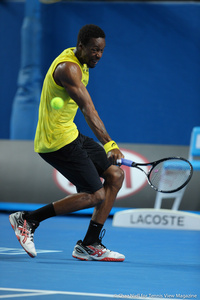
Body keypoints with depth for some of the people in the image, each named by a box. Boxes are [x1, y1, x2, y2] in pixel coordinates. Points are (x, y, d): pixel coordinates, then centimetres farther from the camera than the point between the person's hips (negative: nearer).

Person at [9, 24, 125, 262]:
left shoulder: (79, 63, 12)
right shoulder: (68, 68, -21)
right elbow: (88, 109, -31)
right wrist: (108, 144, -37)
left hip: (71, 135, 10)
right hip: (57, 142, -10)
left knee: (115, 175, 5)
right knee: (95, 195, -11)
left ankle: (89, 245, 8)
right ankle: (28, 219, -4)